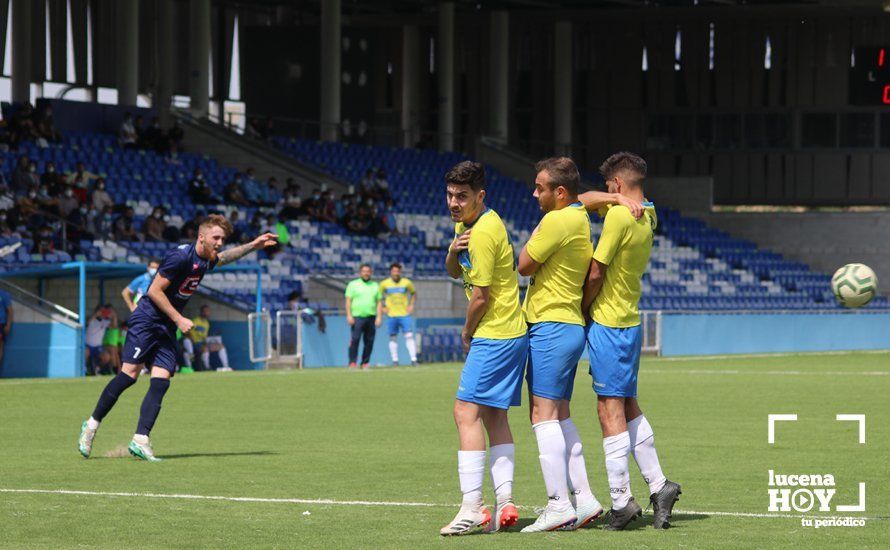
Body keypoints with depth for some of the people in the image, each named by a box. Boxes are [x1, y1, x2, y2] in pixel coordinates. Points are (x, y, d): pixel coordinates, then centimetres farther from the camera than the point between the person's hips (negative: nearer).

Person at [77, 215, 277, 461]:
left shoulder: (206, 260, 8)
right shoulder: (181, 256, -19)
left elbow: (225, 257, 35)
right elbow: (155, 290, -18)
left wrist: (254, 245, 31)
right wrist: (179, 319, -16)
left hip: (167, 329, 8)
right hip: (146, 321, -8)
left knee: (161, 382, -8)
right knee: (130, 374, -15)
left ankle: (140, 440, -15)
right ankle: (92, 425, -1)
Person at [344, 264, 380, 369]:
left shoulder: (375, 286, 16)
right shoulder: (353, 284, 7)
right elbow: (348, 300, 2)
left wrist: (379, 317, 3)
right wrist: (349, 315, -9)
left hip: (371, 317, 3)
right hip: (357, 316, -3)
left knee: (369, 341, 0)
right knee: (355, 340, -11)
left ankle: (365, 363, 7)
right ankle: (352, 362, -9)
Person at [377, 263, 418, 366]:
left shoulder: (407, 283, 3)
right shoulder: (384, 284, 2)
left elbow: (414, 293, 18)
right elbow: (378, 297, 14)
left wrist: (411, 305, 6)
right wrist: (382, 307, 1)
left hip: (405, 314, 0)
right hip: (391, 315, 0)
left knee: (409, 336, -9)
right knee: (393, 338, 3)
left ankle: (413, 359, -10)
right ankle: (395, 360, 10)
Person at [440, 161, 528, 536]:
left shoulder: (483, 233, -18)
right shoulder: (466, 224, 12)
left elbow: (480, 297, -16)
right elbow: (455, 272, 18)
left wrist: (467, 335, 1)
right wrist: (453, 251, -5)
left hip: (494, 336, -10)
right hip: (509, 334, 10)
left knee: (467, 413, -12)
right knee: (494, 418, 9)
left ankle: (472, 506, -16)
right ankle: (505, 504, 6)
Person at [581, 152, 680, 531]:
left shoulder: (619, 216, -17)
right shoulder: (647, 216, 9)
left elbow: (595, 274, -15)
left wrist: (582, 311, -1)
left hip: (607, 325, -9)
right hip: (630, 321, 9)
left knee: (611, 410, -6)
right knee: (628, 407, 16)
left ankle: (621, 501, -6)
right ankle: (658, 485, 16)